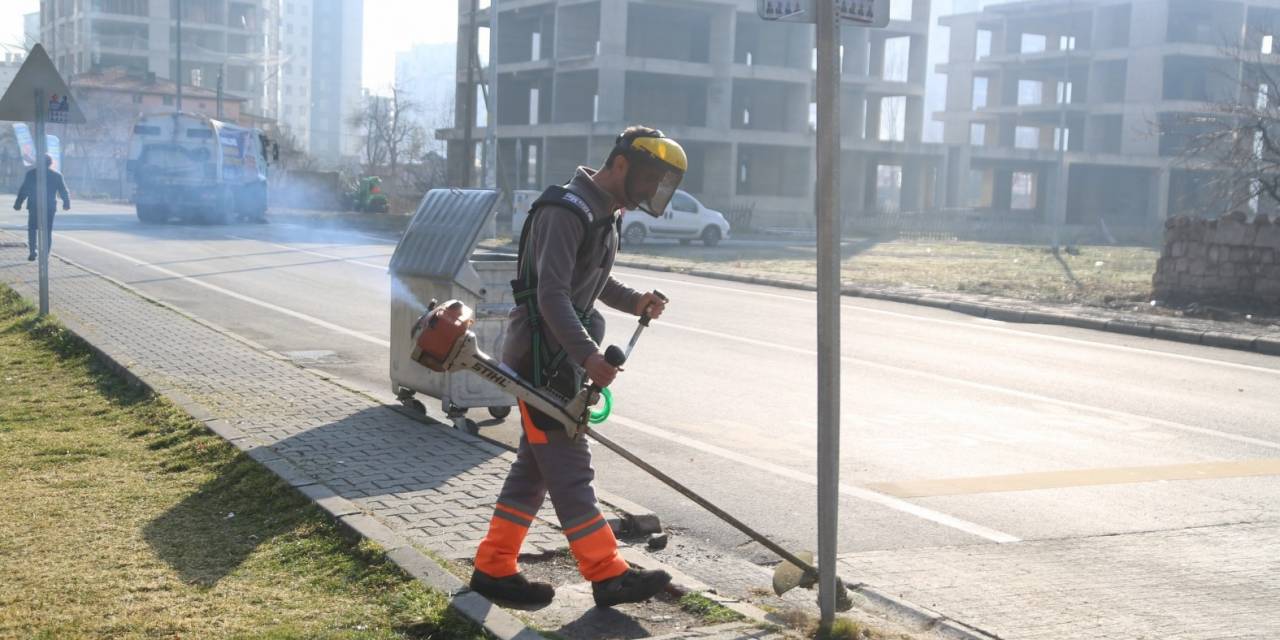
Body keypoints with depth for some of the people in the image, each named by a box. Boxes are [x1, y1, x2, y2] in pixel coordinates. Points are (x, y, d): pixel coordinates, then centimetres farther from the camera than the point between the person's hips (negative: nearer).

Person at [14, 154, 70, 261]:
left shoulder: (31, 173, -2)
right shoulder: (57, 175, -1)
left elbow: (23, 190, -2)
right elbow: (63, 191, 5)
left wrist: (18, 204, 3)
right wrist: (66, 204, 19)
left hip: (34, 206, 0)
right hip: (50, 207, 0)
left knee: (32, 229, 13)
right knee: (47, 231, 6)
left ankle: (32, 252, 0)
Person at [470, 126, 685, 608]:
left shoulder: (606, 214, 14)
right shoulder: (566, 211, -19)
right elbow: (551, 295, -26)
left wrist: (634, 301, 9)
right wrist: (588, 355, -33)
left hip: (564, 356, 10)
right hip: (541, 356, -10)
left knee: (535, 465, 12)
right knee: (568, 467, -5)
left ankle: (494, 568, 19)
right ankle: (609, 576, 0)